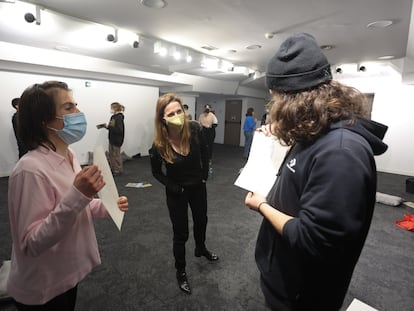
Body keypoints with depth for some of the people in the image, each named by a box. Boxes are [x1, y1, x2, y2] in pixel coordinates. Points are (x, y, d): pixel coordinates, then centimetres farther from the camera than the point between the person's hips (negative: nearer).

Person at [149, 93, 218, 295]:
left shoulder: (194, 129, -22)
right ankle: (180, 271, 35)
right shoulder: (159, 144, -26)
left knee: (201, 221, 25)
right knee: (181, 233, 9)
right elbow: (156, 172, -8)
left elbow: (204, 151, -1)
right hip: (176, 191, -3)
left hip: (198, 186, 4)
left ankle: (200, 249, 56)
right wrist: (174, 188, -11)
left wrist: (205, 175, 0)